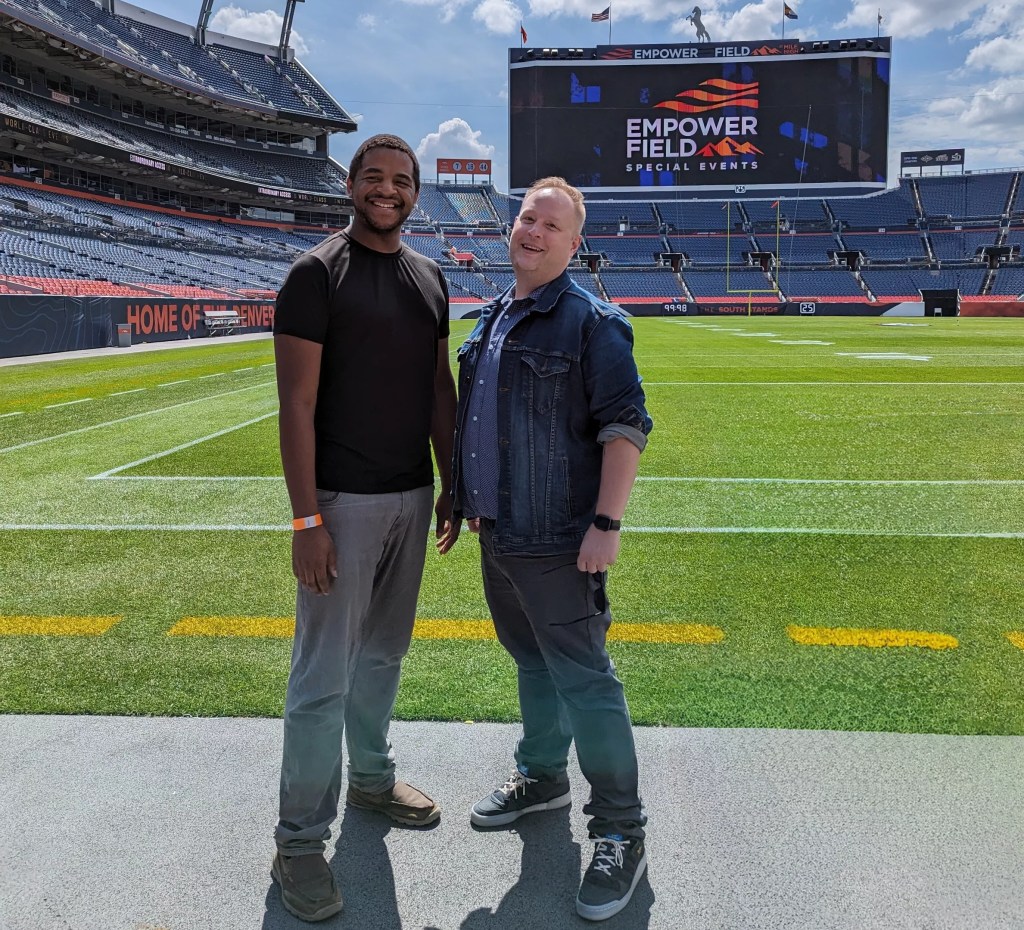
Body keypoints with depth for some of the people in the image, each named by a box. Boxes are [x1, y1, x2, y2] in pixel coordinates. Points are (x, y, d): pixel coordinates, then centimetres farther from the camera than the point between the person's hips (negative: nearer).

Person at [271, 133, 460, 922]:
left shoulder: (428, 278, 10)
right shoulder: (317, 275, -10)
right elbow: (297, 404, -14)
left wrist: (450, 483, 12)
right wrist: (307, 519, -18)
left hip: (411, 496, 6)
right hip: (344, 501, -6)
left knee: (384, 653, 19)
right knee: (324, 676, -1)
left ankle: (371, 778, 38)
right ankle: (300, 839, 13)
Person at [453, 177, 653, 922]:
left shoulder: (591, 323, -12)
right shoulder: (493, 317, 12)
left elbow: (626, 427, -16)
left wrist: (606, 523, -22)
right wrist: (471, 499, 21)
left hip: (556, 541, -8)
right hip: (498, 533, 8)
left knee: (583, 680, -2)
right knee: (532, 662, 22)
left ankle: (621, 833, 11)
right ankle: (542, 776, 41)